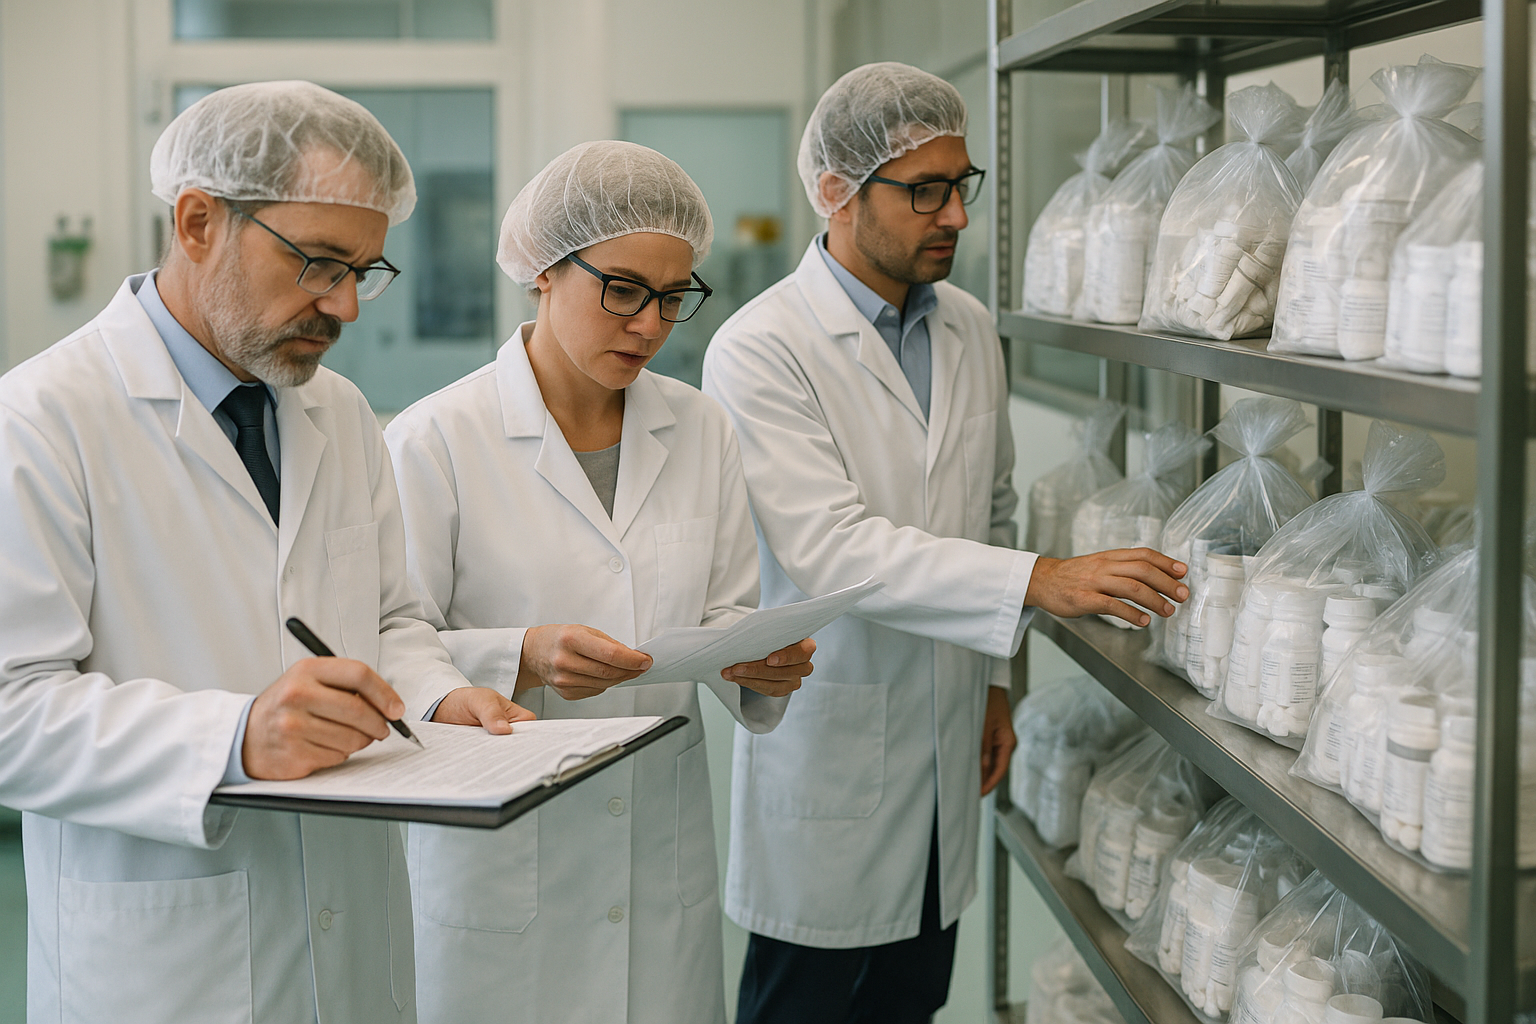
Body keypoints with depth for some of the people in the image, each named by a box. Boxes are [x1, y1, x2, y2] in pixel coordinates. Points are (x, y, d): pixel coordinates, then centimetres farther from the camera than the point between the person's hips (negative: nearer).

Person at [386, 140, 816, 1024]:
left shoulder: (702, 431, 6)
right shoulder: (436, 439, -9)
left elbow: (724, 613, 10)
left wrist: (763, 658, -12)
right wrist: (523, 658, -26)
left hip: (664, 850, 4)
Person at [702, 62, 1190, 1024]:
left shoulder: (971, 330, 8)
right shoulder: (761, 349, -15)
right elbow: (829, 549, -25)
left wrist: (993, 681, 16)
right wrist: (1041, 582, -30)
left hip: (943, 759, 6)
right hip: (829, 756, -6)